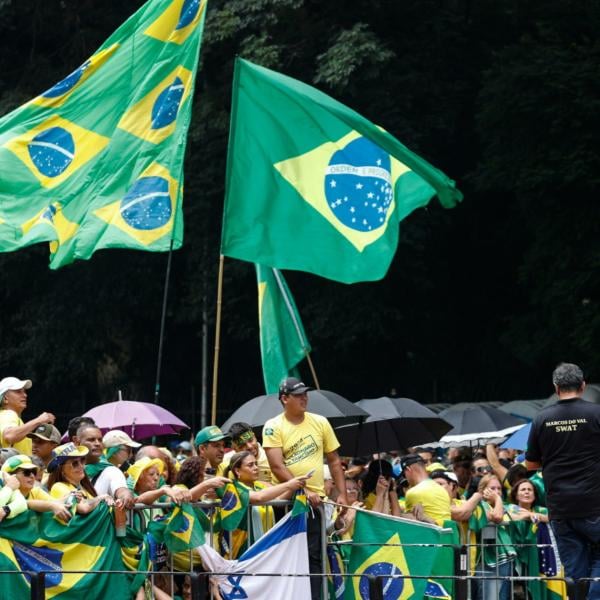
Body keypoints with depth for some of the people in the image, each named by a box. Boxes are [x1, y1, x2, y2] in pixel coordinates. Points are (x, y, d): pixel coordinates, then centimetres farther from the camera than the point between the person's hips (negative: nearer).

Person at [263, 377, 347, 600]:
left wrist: (342, 494, 3)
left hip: (315, 500, 2)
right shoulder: (273, 427, -4)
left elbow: (334, 461, 11)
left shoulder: (320, 422, 6)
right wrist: (303, 491, -22)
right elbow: (277, 466, -13)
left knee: (314, 556, -3)